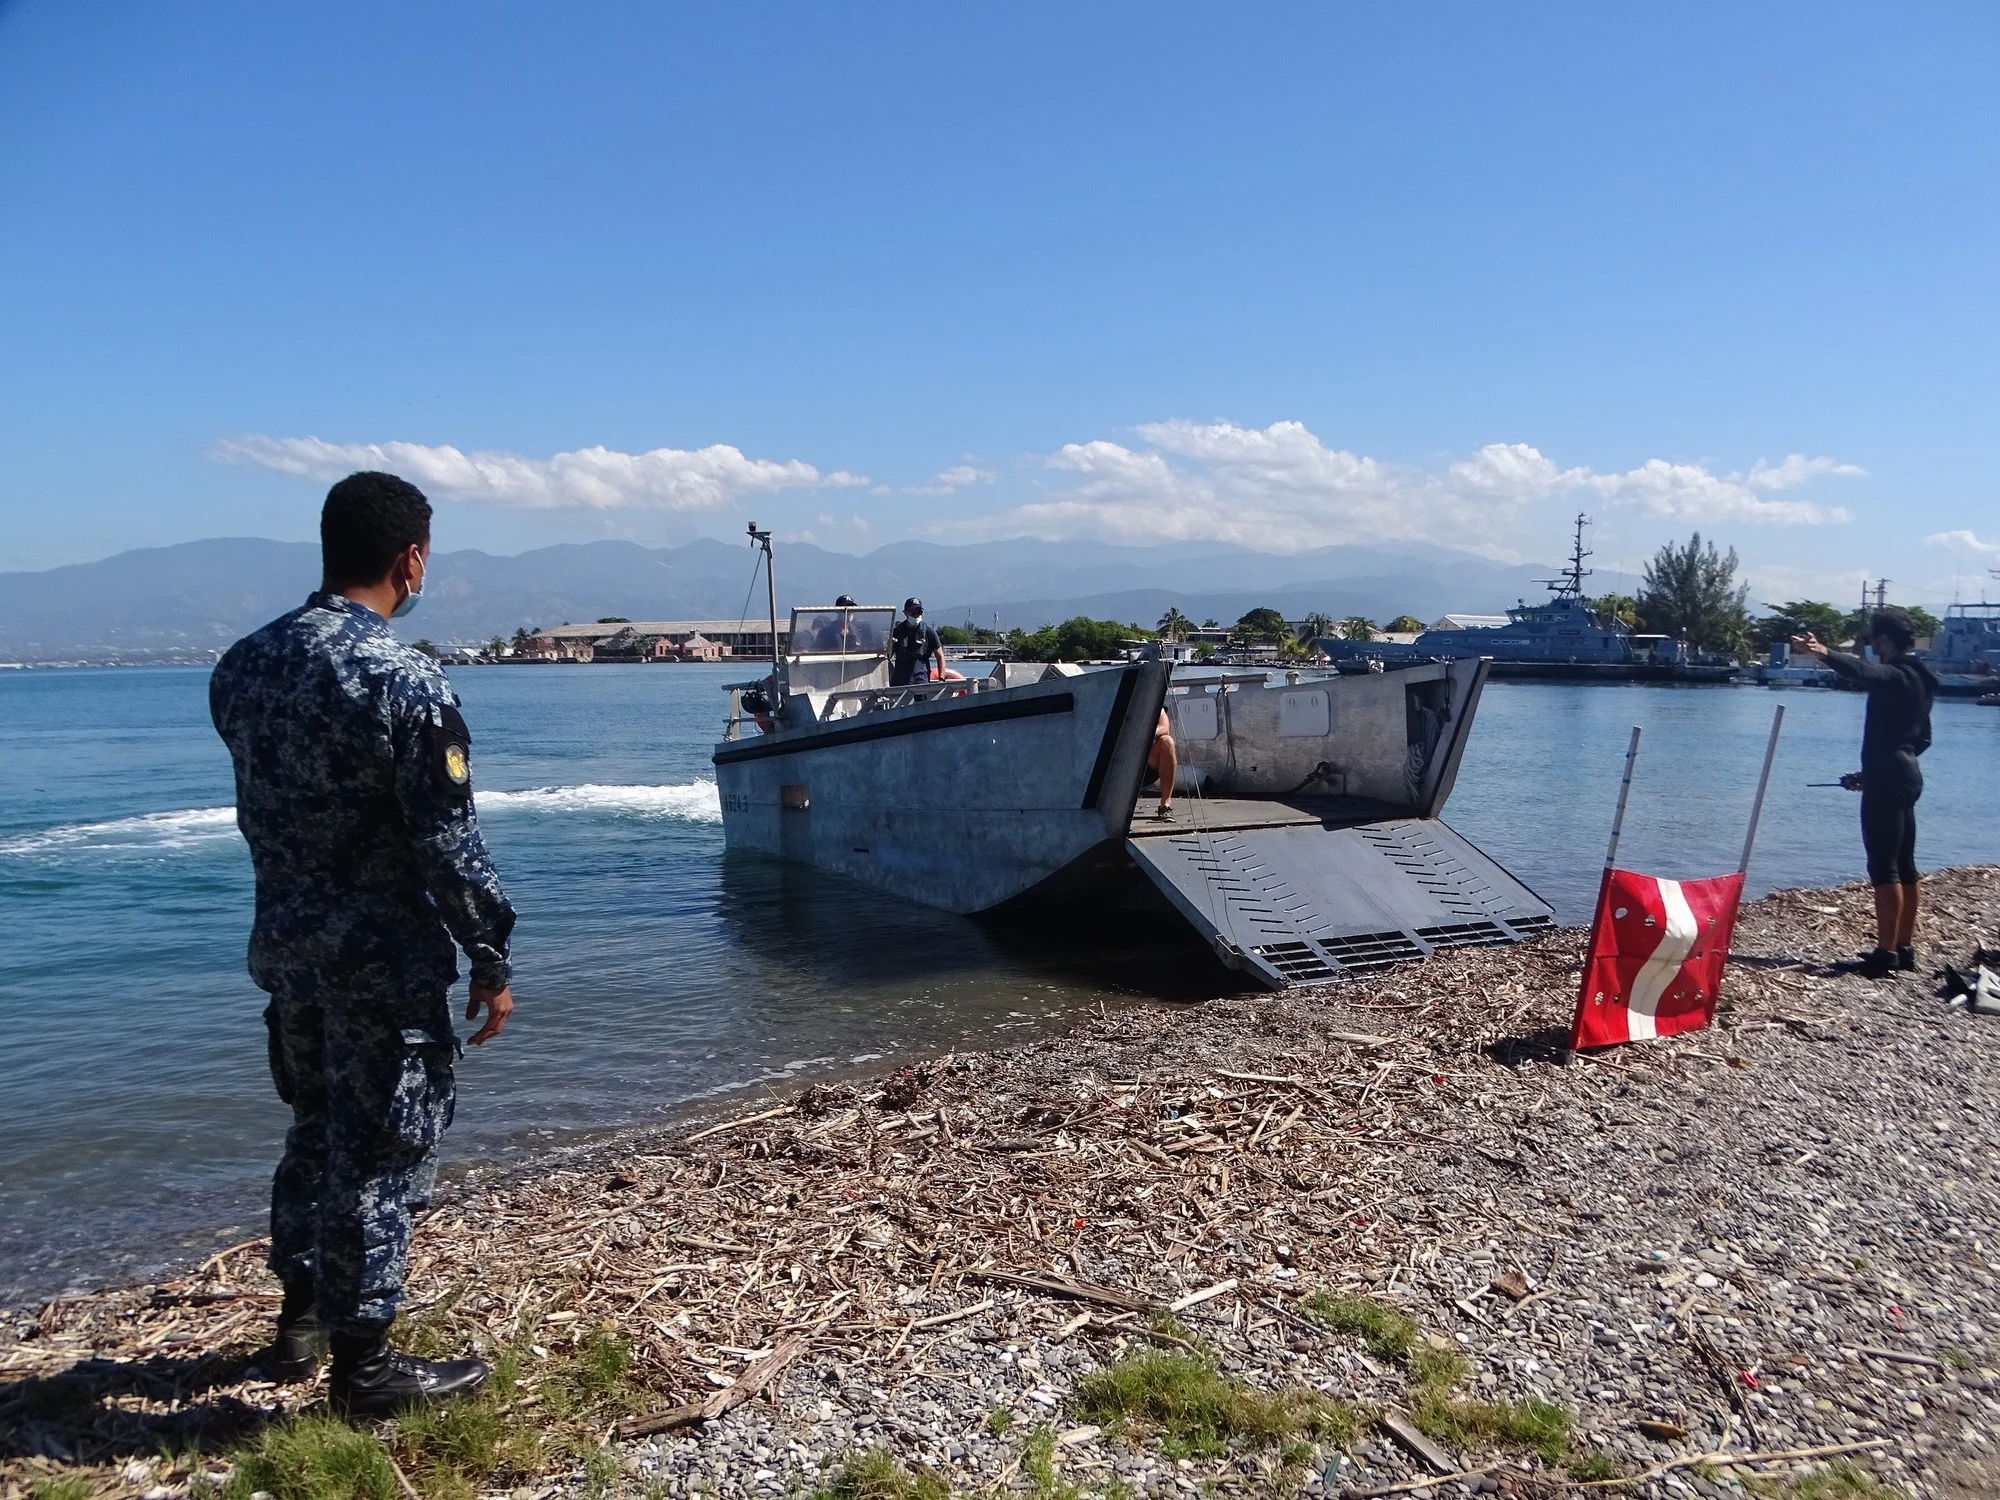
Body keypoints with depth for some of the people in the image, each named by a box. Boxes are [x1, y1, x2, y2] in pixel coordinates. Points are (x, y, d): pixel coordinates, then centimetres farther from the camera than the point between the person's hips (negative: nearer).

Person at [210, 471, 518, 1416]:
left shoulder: (240, 665, 2)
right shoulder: (406, 682, -21)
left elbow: (262, 803, 12)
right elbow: (448, 845, -19)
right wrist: (490, 960, -10)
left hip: (283, 944, 7)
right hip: (382, 959, -7)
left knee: (317, 1130, 23)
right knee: (380, 1154, 6)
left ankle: (299, 1318, 38)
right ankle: (363, 1364, 18)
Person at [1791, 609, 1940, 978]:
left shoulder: (1896, 675, -13)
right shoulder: (1919, 678, 17)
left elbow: (1862, 671, -37)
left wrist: (1824, 653, -54)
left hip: (1887, 779, -10)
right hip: (1906, 776, 10)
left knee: (1884, 866, -10)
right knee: (1904, 865, 14)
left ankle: (1885, 953, -11)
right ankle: (1904, 948, 20)